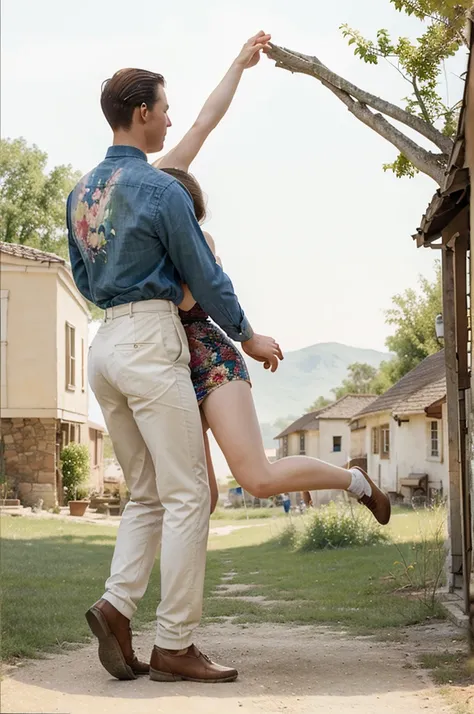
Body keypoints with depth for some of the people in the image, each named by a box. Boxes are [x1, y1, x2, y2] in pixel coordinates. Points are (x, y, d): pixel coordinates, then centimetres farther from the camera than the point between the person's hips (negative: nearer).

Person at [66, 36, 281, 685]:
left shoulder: (81, 192, 14)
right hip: (152, 342, -8)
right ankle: (175, 644, -6)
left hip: (106, 343, 8)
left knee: (147, 494, 13)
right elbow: (203, 274, -4)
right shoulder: (161, 189, -10)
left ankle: (117, 605, -5)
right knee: (187, 495, -5)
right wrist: (247, 336, 9)